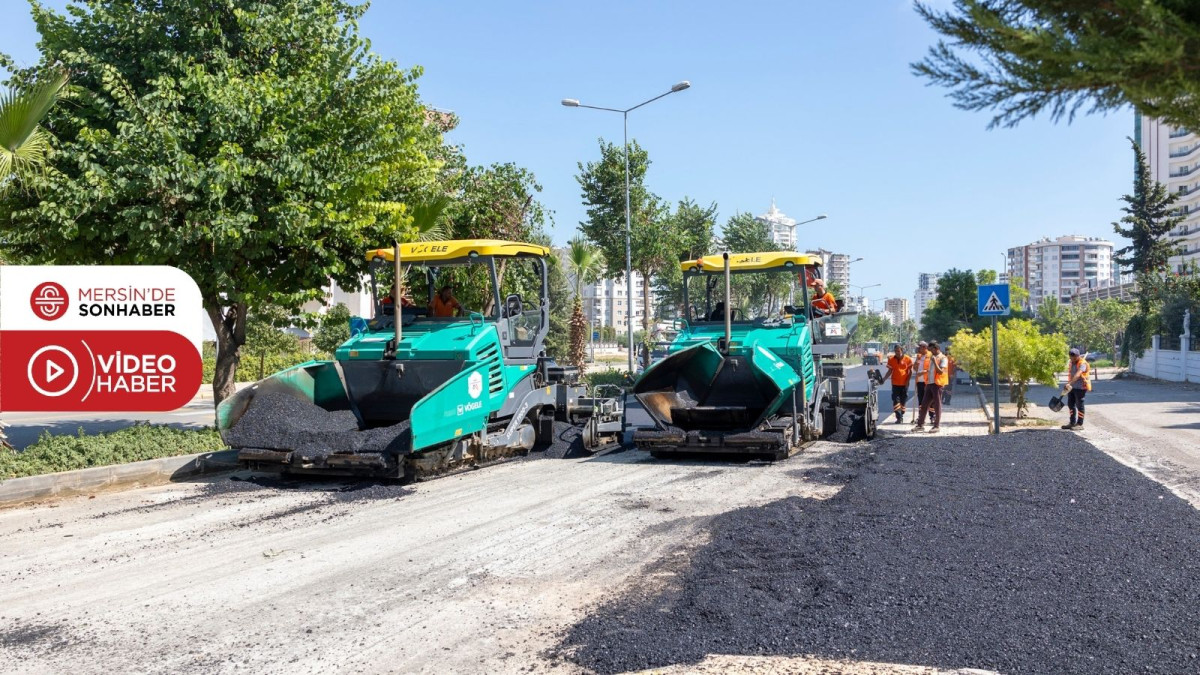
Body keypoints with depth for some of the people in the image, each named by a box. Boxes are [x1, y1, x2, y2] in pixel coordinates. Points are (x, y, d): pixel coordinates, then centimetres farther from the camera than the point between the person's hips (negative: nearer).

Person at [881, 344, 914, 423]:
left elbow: (910, 371, 1)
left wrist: (907, 381, -9)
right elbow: (890, 371, 4)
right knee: (896, 401, -5)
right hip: (895, 383, 1)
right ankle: (899, 418, -6)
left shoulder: (908, 359, -4)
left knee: (903, 401, 8)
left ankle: (901, 416, 21)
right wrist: (883, 379, -8)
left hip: (904, 384, -1)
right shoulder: (891, 359, 0)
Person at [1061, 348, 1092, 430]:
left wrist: (1069, 383, -42)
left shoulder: (1082, 364, -17)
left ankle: (1080, 424, 3)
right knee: (1070, 404, 12)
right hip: (1072, 387, 9)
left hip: (1080, 388, -9)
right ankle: (1072, 423, 22)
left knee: (1079, 405, -3)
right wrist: (1069, 384, 20)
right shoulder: (1071, 363, 12)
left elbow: (1077, 375, -32)